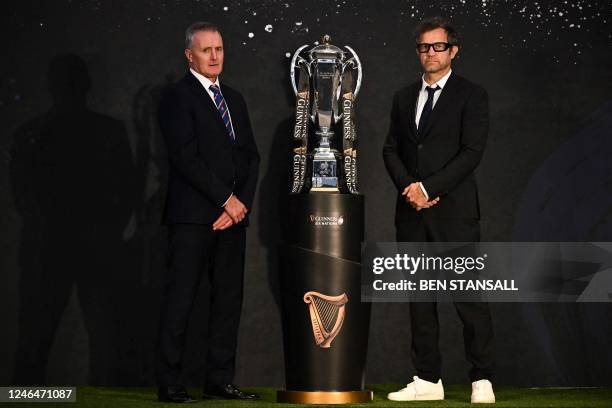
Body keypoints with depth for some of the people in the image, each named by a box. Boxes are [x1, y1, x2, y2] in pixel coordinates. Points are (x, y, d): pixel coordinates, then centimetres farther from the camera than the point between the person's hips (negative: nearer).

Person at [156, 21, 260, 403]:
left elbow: (251, 156, 13)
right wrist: (226, 199, -13)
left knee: (228, 300, 7)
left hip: (233, 214, 7)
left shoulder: (234, 98, 18)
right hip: (193, 216, -7)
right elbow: (186, 158, -13)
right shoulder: (178, 97, -3)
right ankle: (170, 384, 4)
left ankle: (220, 380, 14)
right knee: (180, 300, -3)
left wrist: (242, 203, -2)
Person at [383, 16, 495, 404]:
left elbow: (472, 152, -9)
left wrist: (428, 188, -14)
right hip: (412, 212, 5)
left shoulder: (472, 95, 0)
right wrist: (409, 186, -5)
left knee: (470, 296, -4)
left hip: (454, 211, -5)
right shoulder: (404, 96, 16)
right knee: (420, 298, 7)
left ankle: (482, 380, 3)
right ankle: (428, 379, 13)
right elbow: (391, 149, 12)